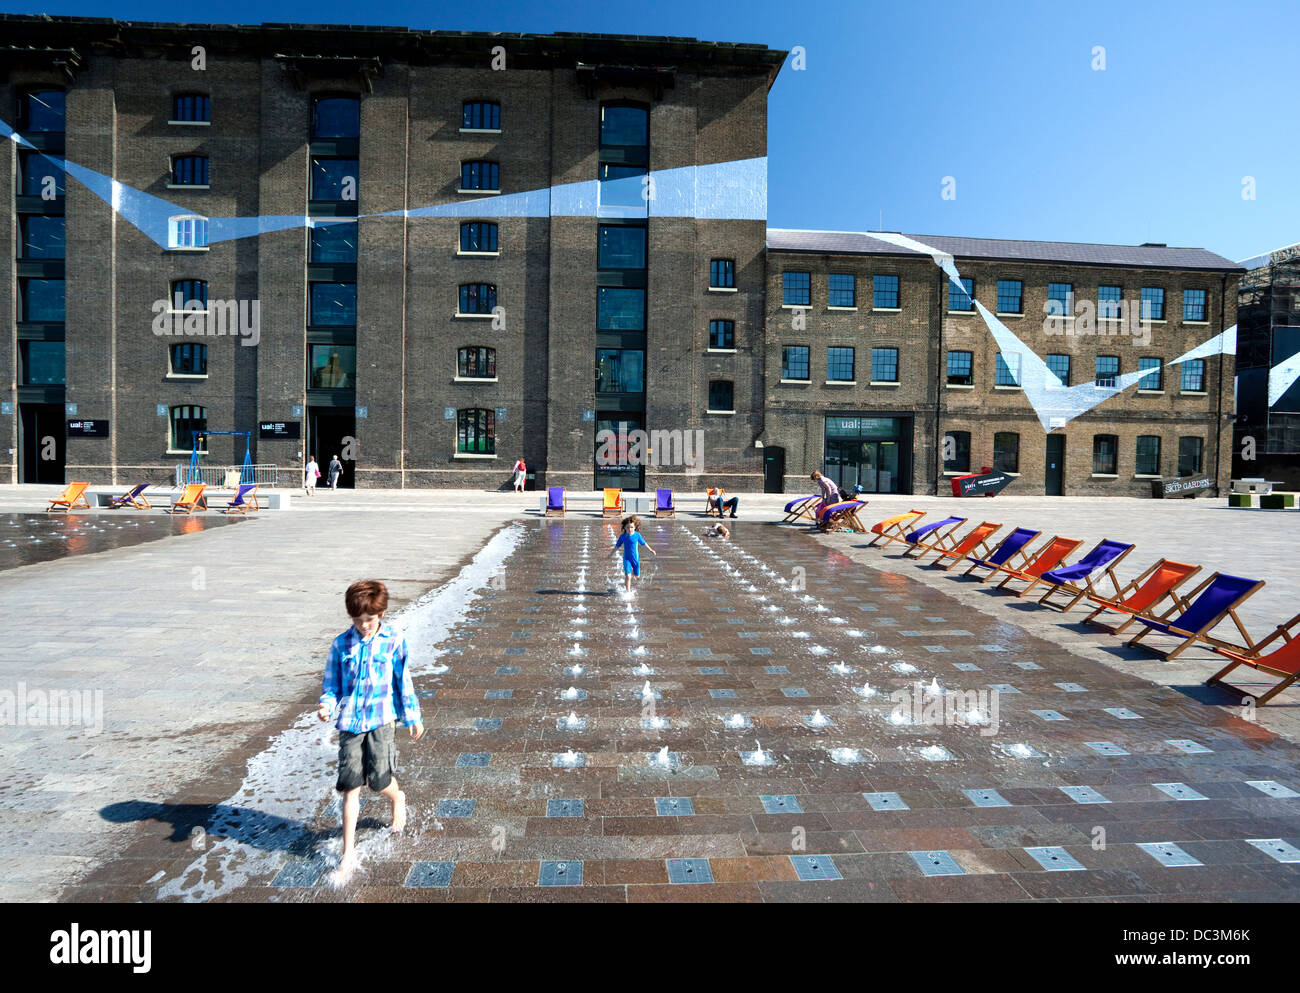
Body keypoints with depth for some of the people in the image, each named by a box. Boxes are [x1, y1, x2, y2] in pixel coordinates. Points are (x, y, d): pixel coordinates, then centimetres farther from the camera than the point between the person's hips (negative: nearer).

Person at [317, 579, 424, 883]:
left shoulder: (394, 641, -3)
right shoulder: (341, 644, 2)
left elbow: (403, 681, 6)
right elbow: (331, 684, 9)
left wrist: (413, 717, 11)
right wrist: (326, 705, -13)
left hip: (382, 720, -2)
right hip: (350, 722, 2)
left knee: (379, 780, -4)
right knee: (350, 787, 1)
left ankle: (398, 799, 35)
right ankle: (348, 854, 13)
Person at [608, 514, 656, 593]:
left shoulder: (637, 535, -10)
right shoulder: (622, 536, -9)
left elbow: (643, 543, 5)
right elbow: (617, 546, 5)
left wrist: (651, 550, 16)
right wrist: (611, 554, 10)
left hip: (635, 558, 1)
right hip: (626, 558, -1)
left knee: (637, 575, 13)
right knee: (628, 576, -11)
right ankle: (628, 591, 0)